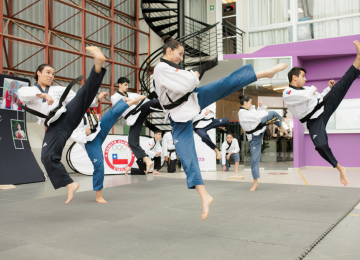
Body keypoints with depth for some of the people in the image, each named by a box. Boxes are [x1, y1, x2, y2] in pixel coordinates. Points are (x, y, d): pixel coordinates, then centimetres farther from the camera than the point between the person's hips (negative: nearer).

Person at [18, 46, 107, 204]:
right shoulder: (29, 91, 13)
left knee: (85, 91, -20)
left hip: (68, 116, 1)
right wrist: (42, 95, -27)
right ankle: (70, 185, -9)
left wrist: (96, 99, 13)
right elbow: (21, 93, -12)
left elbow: (77, 97, 24)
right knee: (48, 157, -17)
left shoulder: (58, 89, 22)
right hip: (54, 127, -1)